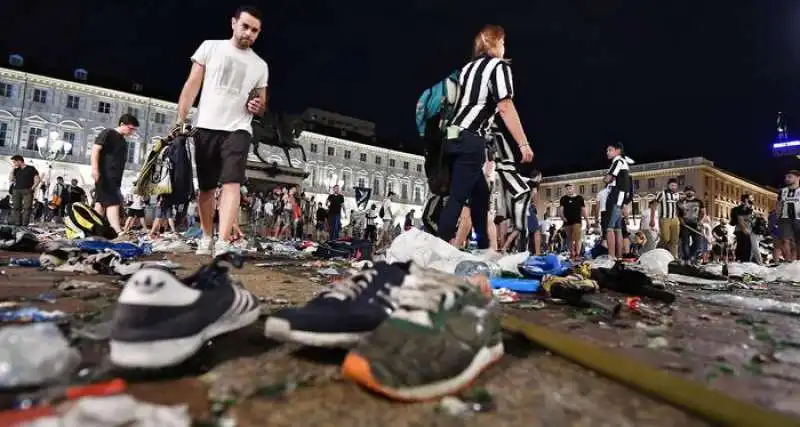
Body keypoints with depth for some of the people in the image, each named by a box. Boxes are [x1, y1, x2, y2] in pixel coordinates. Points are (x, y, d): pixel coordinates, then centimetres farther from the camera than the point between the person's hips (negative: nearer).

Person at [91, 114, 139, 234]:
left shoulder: (124, 142, 22)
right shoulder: (108, 133, -2)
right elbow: (95, 149, -12)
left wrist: (119, 181, 23)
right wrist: (95, 168, -23)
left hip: (115, 178, 9)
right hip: (104, 175, -9)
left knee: (101, 203, 10)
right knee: (113, 202, -19)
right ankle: (118, 232, -28)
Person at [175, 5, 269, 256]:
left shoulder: (260, 66, 12)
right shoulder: (210, 47, 8)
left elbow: (261, 107, 19)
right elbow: (192, 86, 4)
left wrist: (258, 107, -6)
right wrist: (180, 121, -5)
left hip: (238, 130, 0)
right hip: (206, 127, 0)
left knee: (232, 183, -17)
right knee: (205, 187, 7)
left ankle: (223, 244, -25)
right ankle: (207, 237, 23)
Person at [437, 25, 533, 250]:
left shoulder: (468, 67, 22)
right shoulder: (499, 66, -1)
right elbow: (505, 108, -12)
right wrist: (524, 144, -13)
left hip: (454, 136, 8)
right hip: (470, 140, -8)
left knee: (480, 193, 16)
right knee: (458, 196, -11)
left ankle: (484, 247, 22)